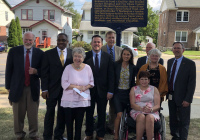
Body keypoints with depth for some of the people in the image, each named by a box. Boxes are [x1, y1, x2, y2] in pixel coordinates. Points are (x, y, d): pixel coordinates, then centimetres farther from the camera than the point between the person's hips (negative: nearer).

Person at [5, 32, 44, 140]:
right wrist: (8, 87, -1)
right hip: (17, 87, 0)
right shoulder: (13, 51, 0)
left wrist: (36, 71, -16)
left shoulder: (39, 53, 2)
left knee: (33, 114, 8)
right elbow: (8, 70, 2)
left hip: (33, 88, 1)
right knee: (18, 114, 10)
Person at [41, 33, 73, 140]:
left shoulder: (72, 53, 4)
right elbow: (44, 72, -3)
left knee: (62, 113, 11)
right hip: (52, 89, -2)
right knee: (50, 112, 6)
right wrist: (44, 89, -8)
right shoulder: (48, 54, 0)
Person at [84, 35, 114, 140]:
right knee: (89, 113, 12)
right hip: (89, 89, 0)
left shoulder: (107, 57, 2)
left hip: (103, 90, 1)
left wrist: (110, 91, -5)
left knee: (102, 114, 10)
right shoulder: (86, 56, -1)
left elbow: (111, 75, 0)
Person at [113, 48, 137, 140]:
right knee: (119, 115, -13)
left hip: (127, 93, 3)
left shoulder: (133, 68, 4)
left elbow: (133, 82, 9)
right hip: (118, 93, -2)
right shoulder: (116, 65, -3)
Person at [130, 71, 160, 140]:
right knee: (141, 117, -35)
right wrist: (142, 108, -17)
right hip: (137, 112, 0)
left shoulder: (154, 89, 16)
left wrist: (151, 109, -16)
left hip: (152, 113, 0)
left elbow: (157, 106, 7)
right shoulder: (134, 89, 16)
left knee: (149, 118, -35)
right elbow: (132, 104, 3)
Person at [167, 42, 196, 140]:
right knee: (173, 120, 18)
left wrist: (188, 99, -17)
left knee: (184, 122, 7)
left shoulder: (190, 63, -10)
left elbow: (192, 83, -12)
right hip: (171, 96, 6)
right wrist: (166, 93, 9)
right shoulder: (170, 61, 9)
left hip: (182, 98, -6)